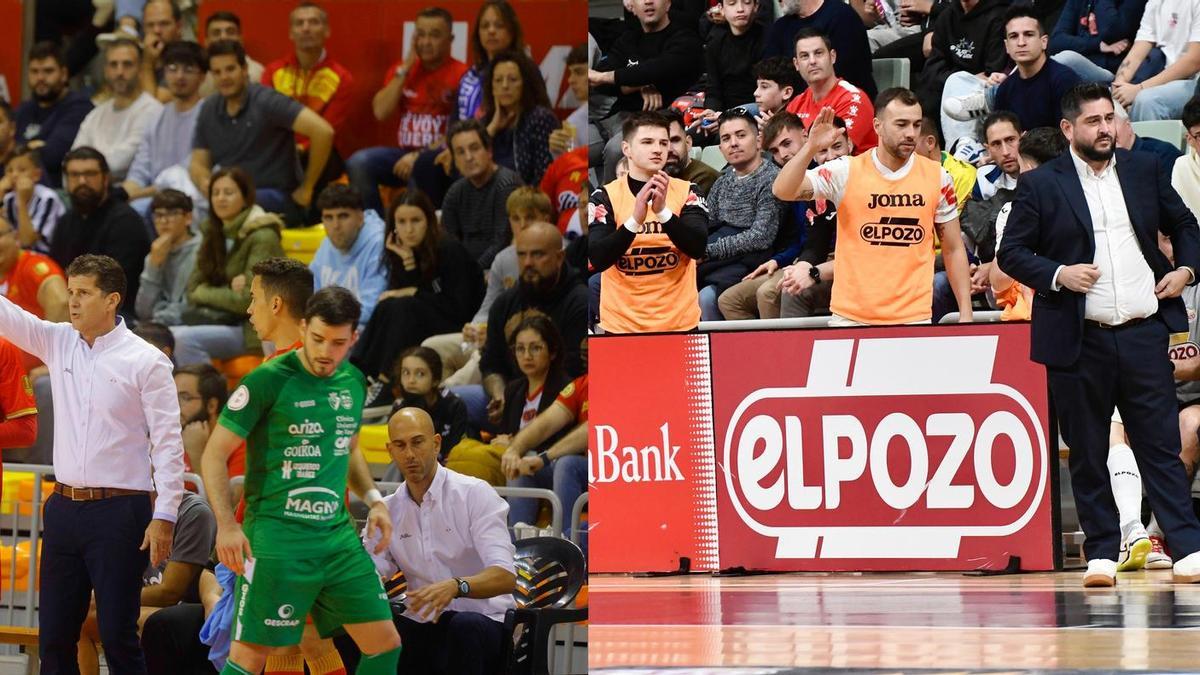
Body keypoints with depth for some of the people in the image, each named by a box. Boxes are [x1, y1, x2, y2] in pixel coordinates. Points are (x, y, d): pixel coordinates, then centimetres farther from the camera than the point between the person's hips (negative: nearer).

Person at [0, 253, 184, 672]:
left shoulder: (146, 362, -7)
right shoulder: (57, 342, 8)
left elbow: (168, 442, -7)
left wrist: (164, 516, -14)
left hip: (118, 512, -5)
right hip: (64, 507, 6)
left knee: (117, 636, -4)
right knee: (53, 638, 7)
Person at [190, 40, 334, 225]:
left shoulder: (266, 102, -10)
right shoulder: (209, 109, 10)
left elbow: (323, 131, -19)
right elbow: (198, 162, 13)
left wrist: (307, 189, -12)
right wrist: (203, 182, -13)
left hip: (277, 197, -5)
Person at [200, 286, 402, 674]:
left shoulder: (353, 383, 10)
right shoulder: (269, 380, -10)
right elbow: (215, 454, -8)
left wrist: (372, 499, 12)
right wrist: (226, 525, -18)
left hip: (337, 535, 6)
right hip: (277, 537, -6)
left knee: (385, 643, 5)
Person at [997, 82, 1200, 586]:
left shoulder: (1144, 171, 11)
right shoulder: (1041, 185, 2)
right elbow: (1011, 253, 2)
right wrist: (1058, 274, -13)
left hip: (1143, 332, 1)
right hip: (1080, 340, -1)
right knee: (1087, 453, 4)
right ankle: (1101, 553, 11)